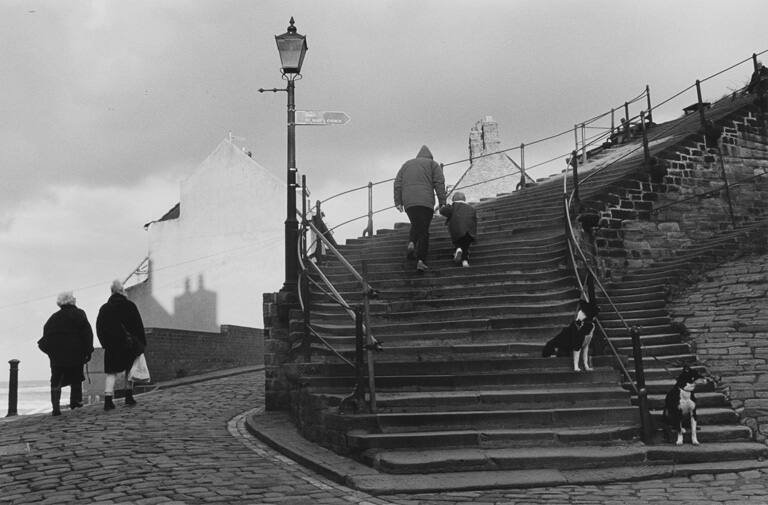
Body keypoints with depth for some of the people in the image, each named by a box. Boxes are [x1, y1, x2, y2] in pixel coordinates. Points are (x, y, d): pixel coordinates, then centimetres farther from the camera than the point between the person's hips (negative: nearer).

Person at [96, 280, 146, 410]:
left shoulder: (104, 308, 6)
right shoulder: (129, 305, -2)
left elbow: (99, 328, 6)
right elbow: (138, 326, -4)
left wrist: (105, 344, 12)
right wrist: (142, 344, 0)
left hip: (111, 346, 2)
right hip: (128, 345, -2)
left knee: (111, 373, 1)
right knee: (130, 370, 15)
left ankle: (108, 400, -12)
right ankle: (129, 396, 14)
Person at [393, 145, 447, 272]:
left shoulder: (406, 164, 24)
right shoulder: (433, 164, 13)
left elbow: (398, 184, 13)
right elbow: (439, 183, 0)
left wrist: (398, 202, 8)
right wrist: (442, 202, -3)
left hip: (408, 202, 3)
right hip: (425, 202, -3)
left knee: (415, 226, 23)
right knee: (424, 230, 0)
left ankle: (411, 243, -6)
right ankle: (421, 260, -12)